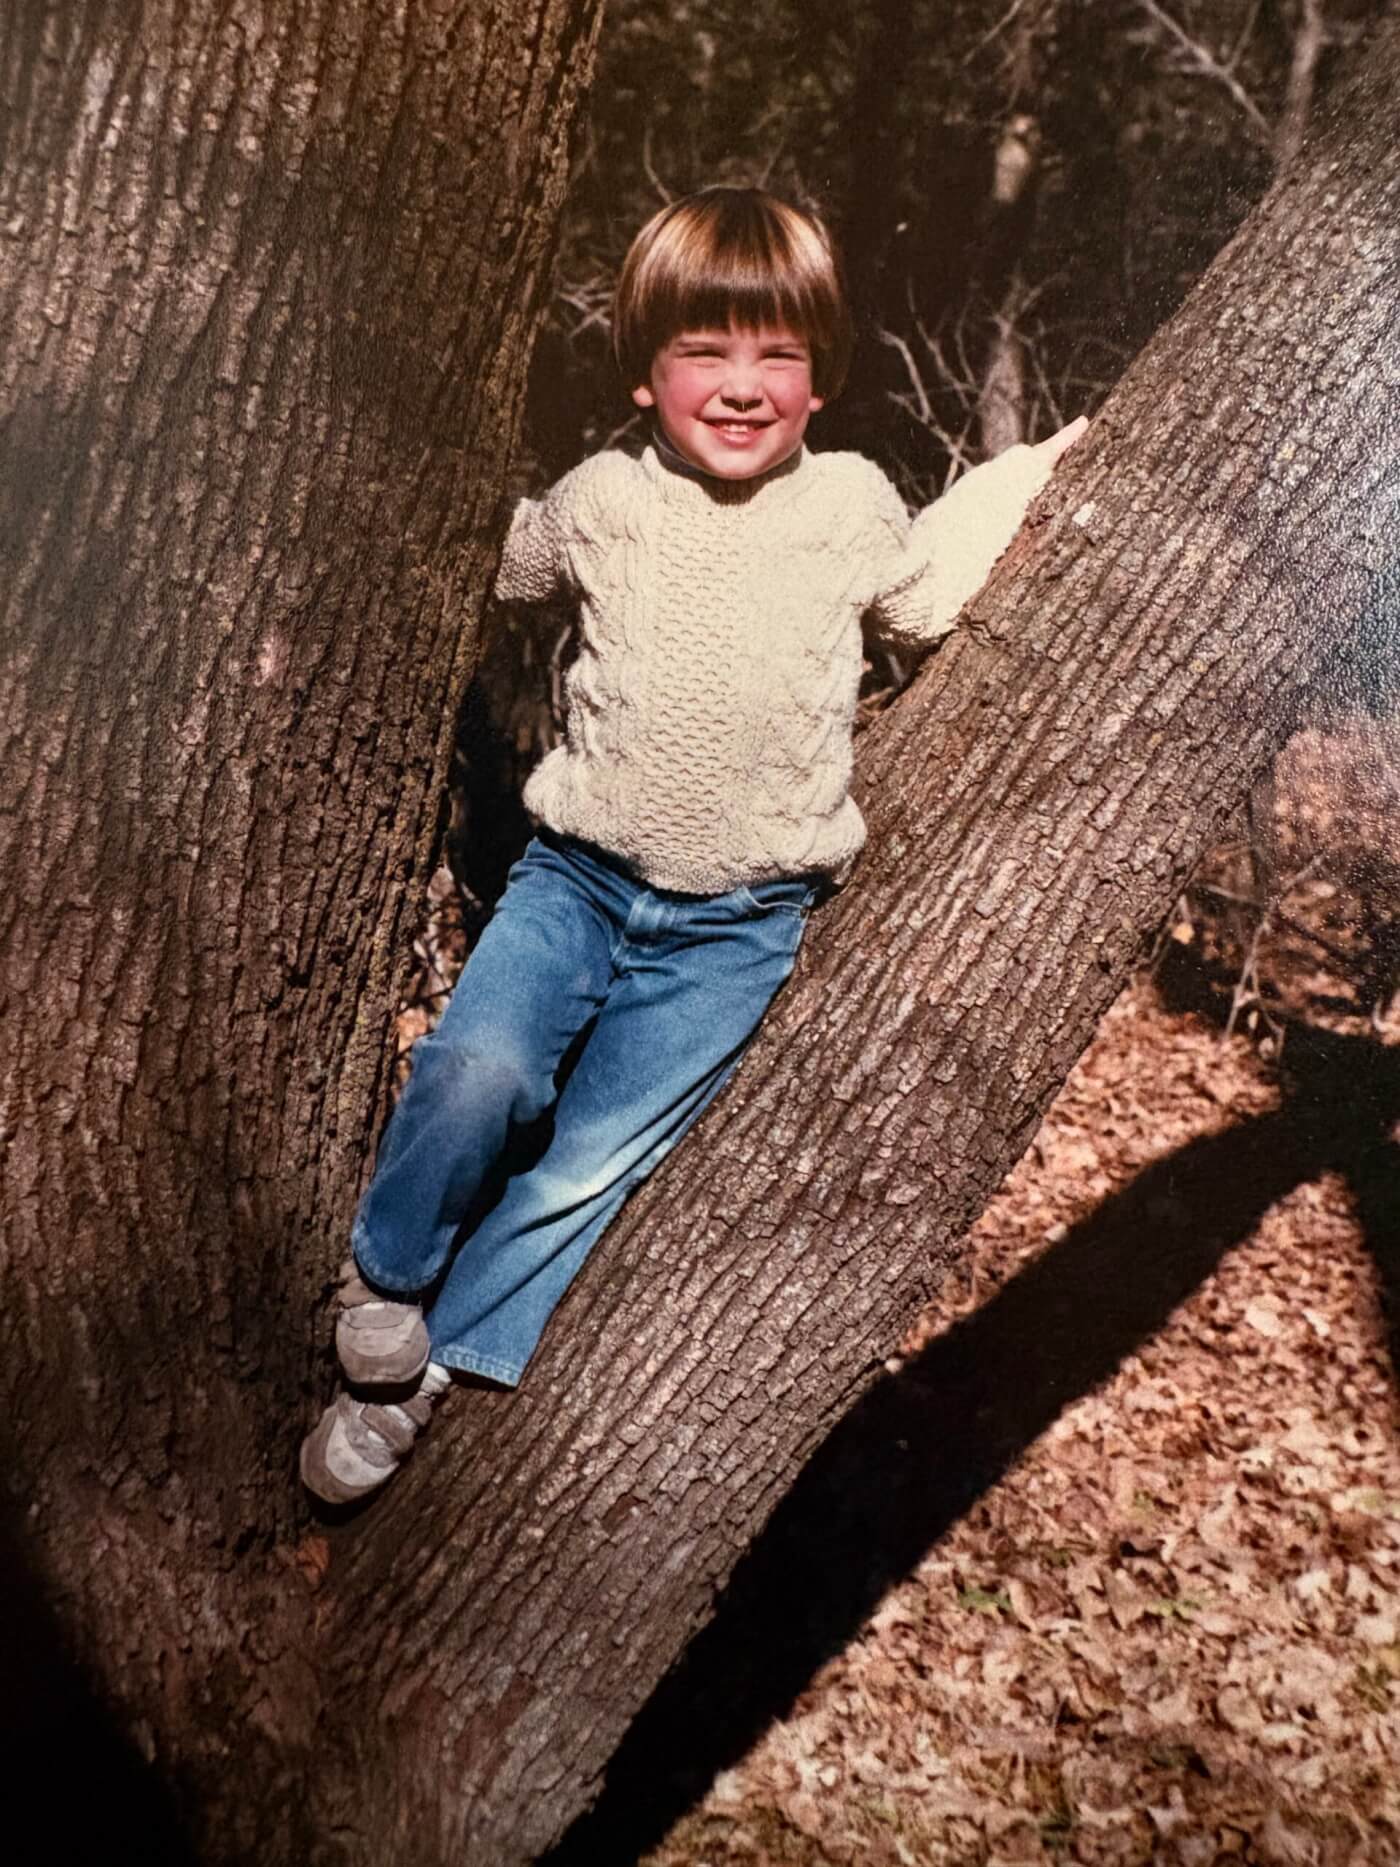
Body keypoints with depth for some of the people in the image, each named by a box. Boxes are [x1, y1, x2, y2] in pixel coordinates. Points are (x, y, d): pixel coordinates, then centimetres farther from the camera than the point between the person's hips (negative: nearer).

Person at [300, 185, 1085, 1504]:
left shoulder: (853, 507, -1)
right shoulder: (599, 502, 0)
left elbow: (921, 603, 21)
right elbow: (511, 568, 22)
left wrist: (1021, 474, 17)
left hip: (738, 923, 0)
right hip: (578, 874, 1)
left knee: (593, 1166, -7)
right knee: (477, 1072, -23)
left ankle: (426, 1372, 13)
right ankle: (382, 1294, 5)